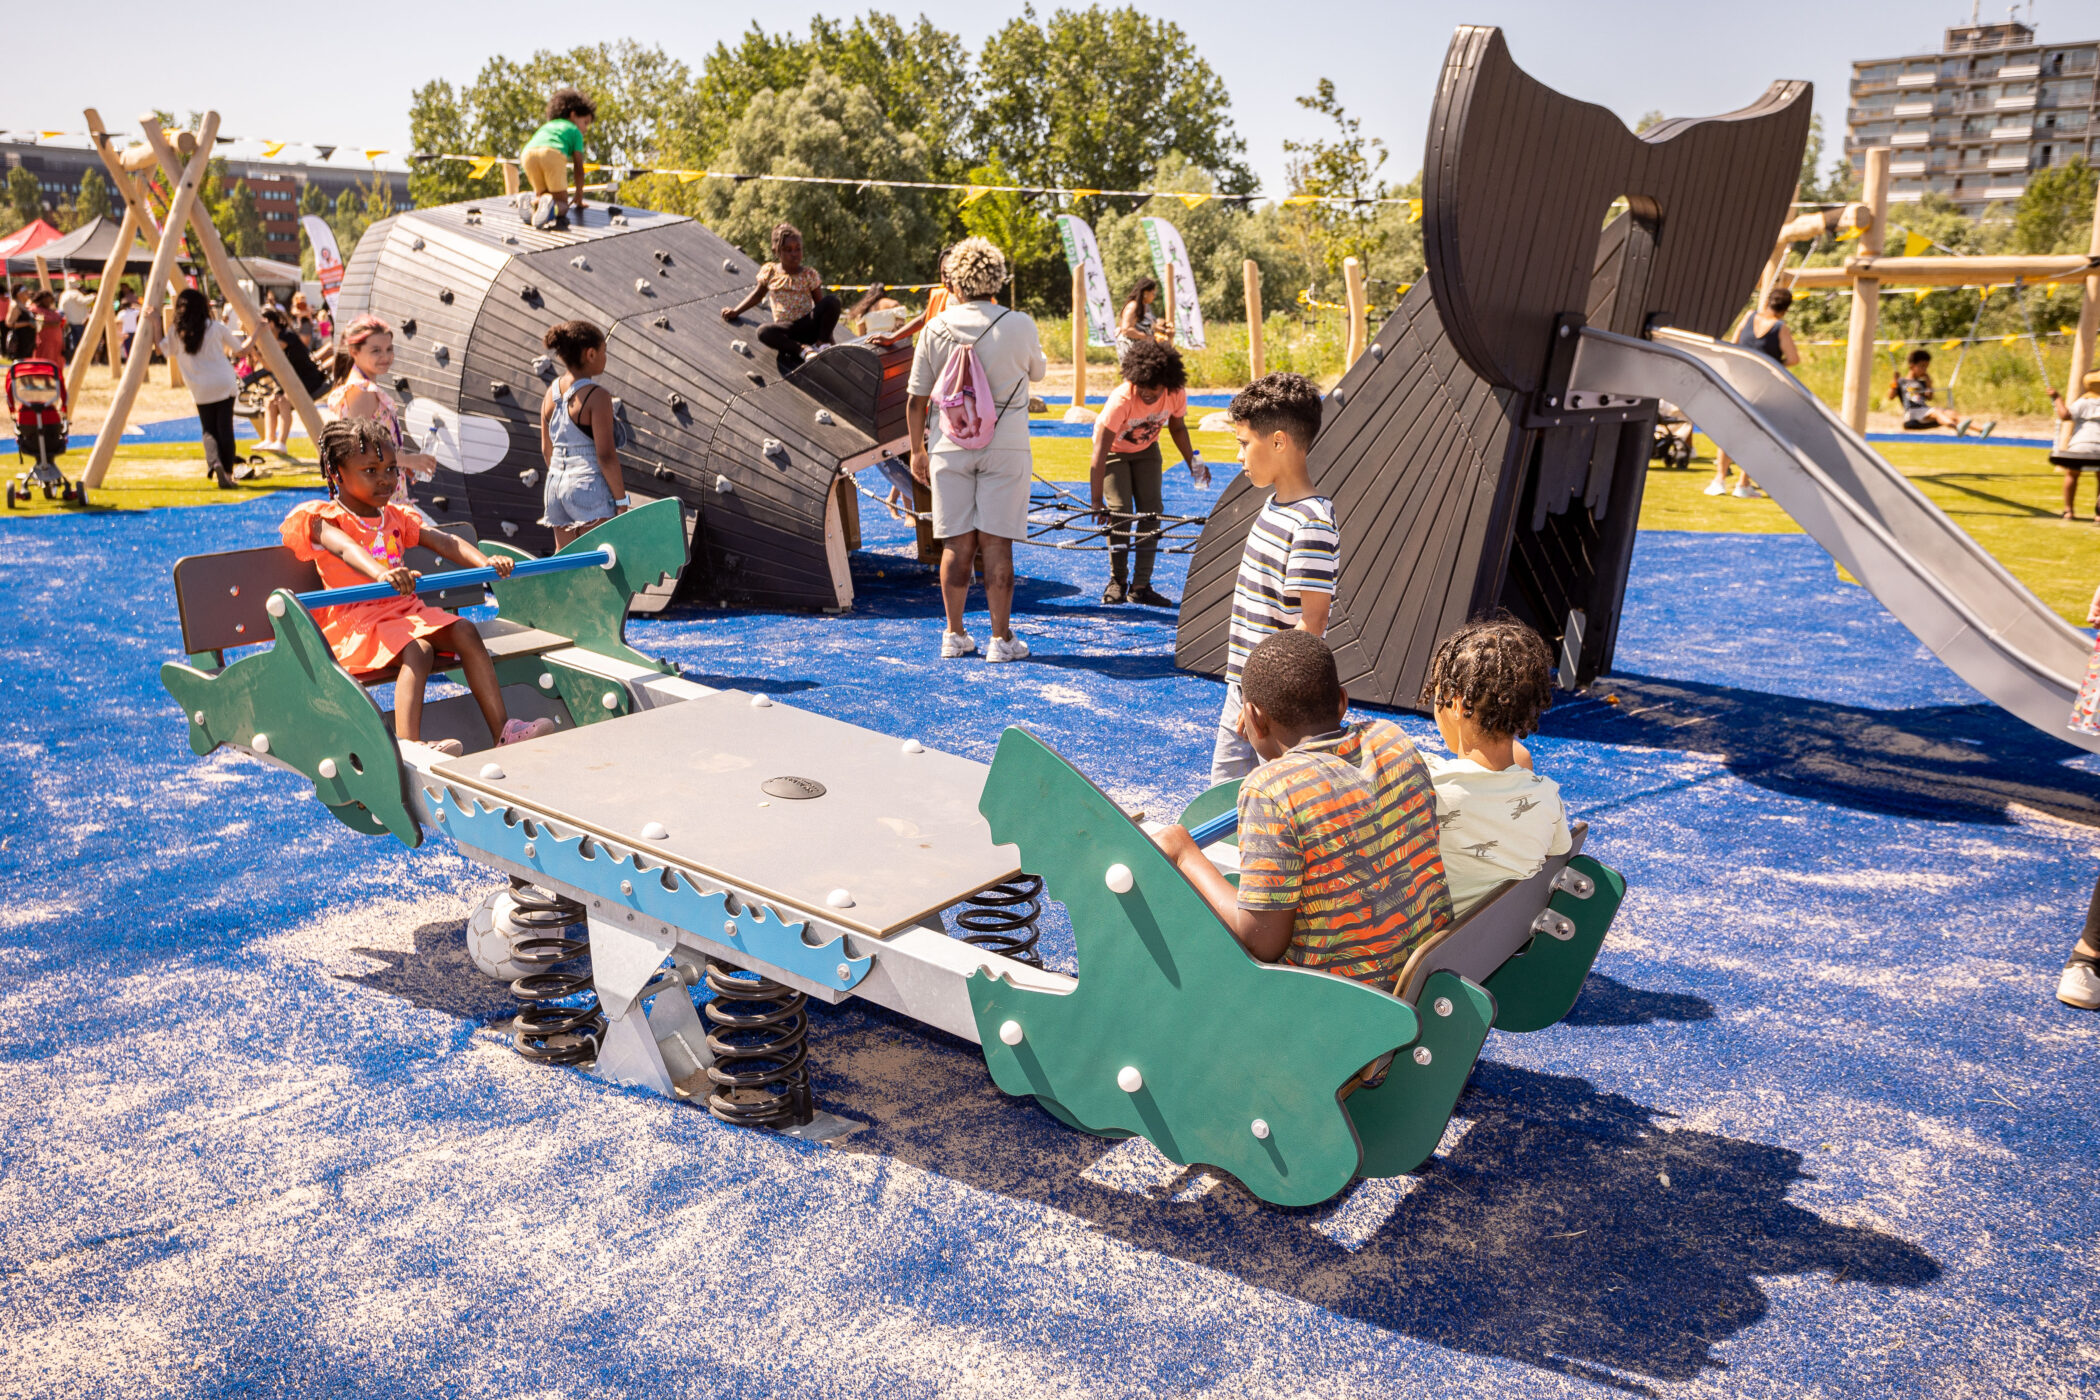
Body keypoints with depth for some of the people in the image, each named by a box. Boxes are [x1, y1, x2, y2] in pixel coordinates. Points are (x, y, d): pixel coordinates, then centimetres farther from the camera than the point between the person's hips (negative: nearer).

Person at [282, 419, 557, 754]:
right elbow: (345, 548, -27)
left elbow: (443, 542, 4)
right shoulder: (324, 519, -3)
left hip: (407, 611, 7)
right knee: (418, 649, -33)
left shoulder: (396, 518, 18)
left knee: (463, 631, -17)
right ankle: (408, 746, -49)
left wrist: (485, 562, -17)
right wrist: (381, 573, -50)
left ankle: (502, 729, -19)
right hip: (358, 622, -7)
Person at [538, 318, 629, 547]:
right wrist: (621, 500, -10)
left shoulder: (550, 394, 8)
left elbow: (546, 450, 14)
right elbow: (605, 455, -16)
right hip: (590, 486, -7)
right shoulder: (597, 396, -13)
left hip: (556, 485, 7)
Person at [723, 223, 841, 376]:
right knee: (764, 332, -34)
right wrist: (735, 311, 13)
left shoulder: (809, 274, 2)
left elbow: (819, 302, 3)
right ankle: (803, 349, -35)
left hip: (808, 325, 0)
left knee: (832, 301, -27)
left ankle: (823, 343, -15)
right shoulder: (769, 271, 6)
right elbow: (758, 294, 20)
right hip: (786, 329, 0)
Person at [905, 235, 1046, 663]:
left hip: (950, 448, 2)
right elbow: (1037, 372, 13)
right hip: (1005, 447, -2)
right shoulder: (1019, 325, -6)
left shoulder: (936, 329, -2)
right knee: (996, 543, 1)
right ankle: (1001, 638, 5)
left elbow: (915, 399, 2)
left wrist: (917, 450, 12)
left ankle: (954, 634, 15)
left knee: (957, 543, 9)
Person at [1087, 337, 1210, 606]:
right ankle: (1116, 581, 2)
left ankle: (1141, 586, -2)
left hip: (1146, 449, 4)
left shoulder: (1177, 394, -26)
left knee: (1150, 511, -6)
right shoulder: (1121, 400, -38)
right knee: (1120, 511, -15)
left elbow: (1177, 427, -1)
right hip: (1114, 449, -4)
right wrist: (1097, 502, -43)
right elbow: (1100, 455, -40)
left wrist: (1192, 462, -11)